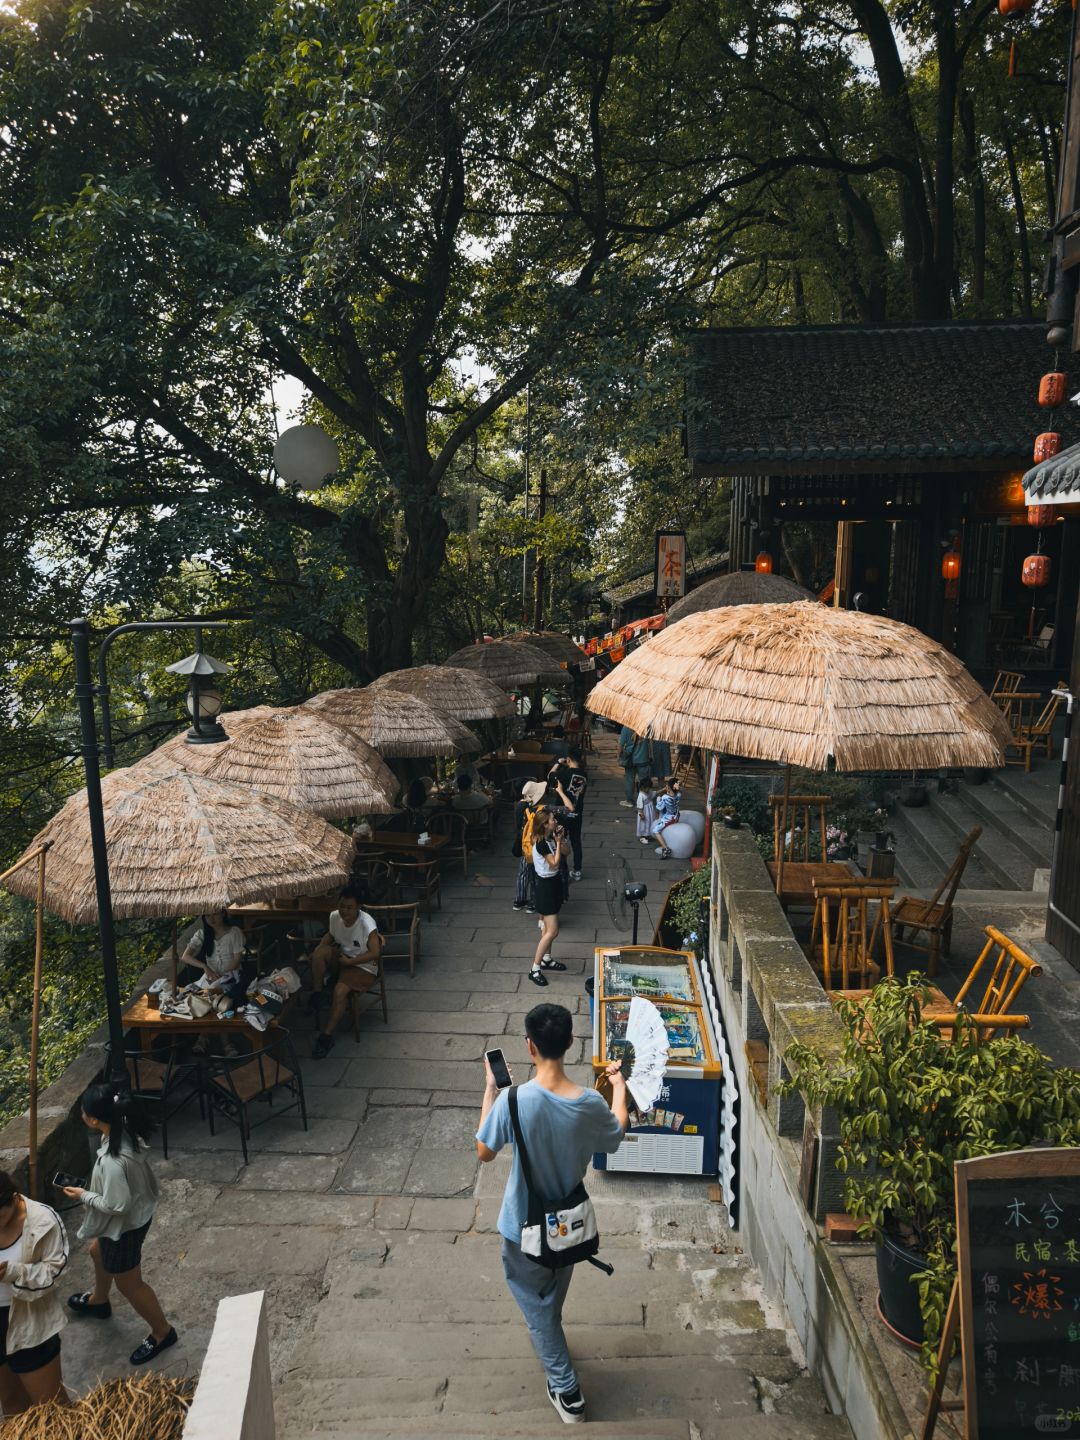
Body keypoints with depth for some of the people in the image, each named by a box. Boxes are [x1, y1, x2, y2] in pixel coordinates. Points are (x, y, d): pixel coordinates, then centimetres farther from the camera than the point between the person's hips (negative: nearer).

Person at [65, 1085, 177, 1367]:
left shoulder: (112, 1161, -40)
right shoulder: (125, 1131, -14)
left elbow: (116, 1205, -29)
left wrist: (83, 1196, -16)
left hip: (125, 1225, -9)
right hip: (137, 1212, 9)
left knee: (128, 1284, 15)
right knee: (98, 1252, 34)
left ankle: (162, 1333, 35)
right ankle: (98, 1301, 63)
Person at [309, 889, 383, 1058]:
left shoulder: (367, 923, -26)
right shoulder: (334, 916, -9)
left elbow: (375, 953, -24)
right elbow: (330, 934, 13)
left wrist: (349, 962, -23)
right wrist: (320, 946, -6)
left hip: (362, 965, -6)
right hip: (341, 958, 6)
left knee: (340, 991, -29)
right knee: (319, 952, -25)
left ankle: (327, 1035, -16)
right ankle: (317, 995, -11)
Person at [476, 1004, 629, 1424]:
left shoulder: (514, 1100, -32)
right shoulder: (590, 1103, -23)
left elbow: (484, 1153, -14)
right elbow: (617, 1137, 0)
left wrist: (489, 1091, -7)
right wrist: (619, 1087, 13)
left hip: (525, 1227, -3)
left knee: (537, 1307, 22)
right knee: (552, 1299, 33)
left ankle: (567, 1390, 31)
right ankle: (550, 1347, 58)